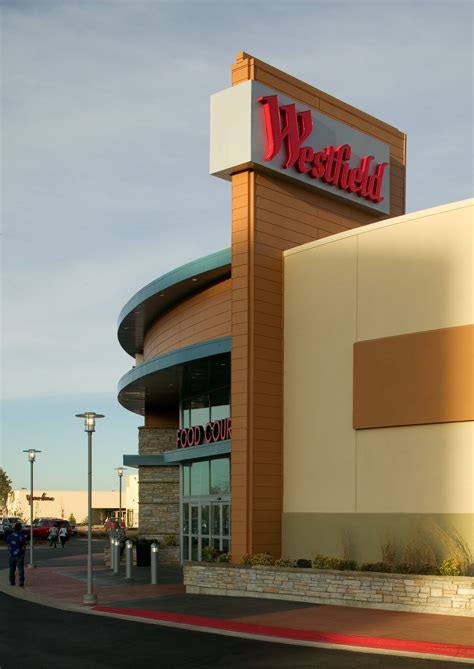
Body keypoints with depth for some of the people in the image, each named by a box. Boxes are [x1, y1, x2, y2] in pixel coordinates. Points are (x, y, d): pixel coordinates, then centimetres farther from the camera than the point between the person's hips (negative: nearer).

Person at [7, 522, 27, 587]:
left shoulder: (10, 536, 1)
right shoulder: (22, 536, -11)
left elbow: (8, 545, 3)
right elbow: (24, 547, -11)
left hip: (11, 555, 3)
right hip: (19, 555, -3)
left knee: (12, 569, 15)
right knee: (20, 569, 0)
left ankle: (12, 581, 20)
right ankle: (21, 582, -7)